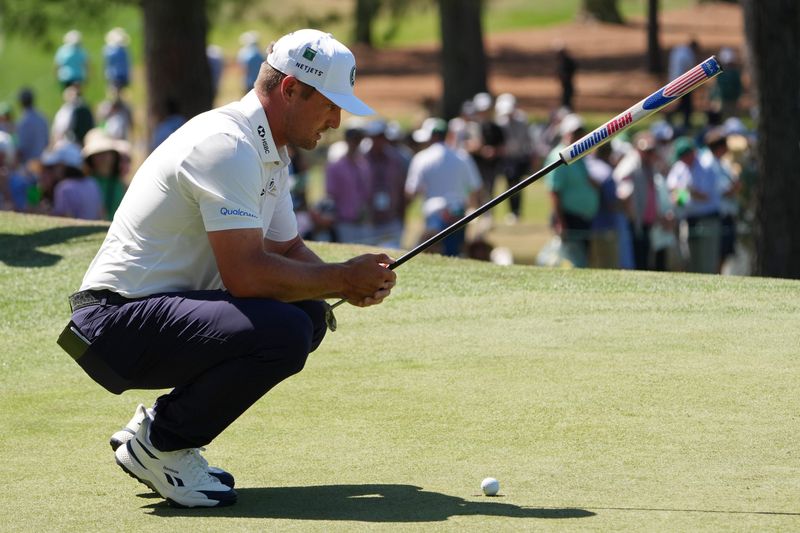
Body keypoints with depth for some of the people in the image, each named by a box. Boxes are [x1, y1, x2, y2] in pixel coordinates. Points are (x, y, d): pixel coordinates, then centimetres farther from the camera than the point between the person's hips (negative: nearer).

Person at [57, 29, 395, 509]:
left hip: (165, 309, 11)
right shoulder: (226, 145, -19)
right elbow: (245, 274, -25)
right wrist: (342, 278, -14)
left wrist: (350, 285, 1)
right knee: (283, 334, -27)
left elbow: (287, 249, 21)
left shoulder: (270, 152, 14)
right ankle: (159, 443, -7)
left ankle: (154, 430, 11)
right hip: (118, 323, -11)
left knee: (308, 313, 12)